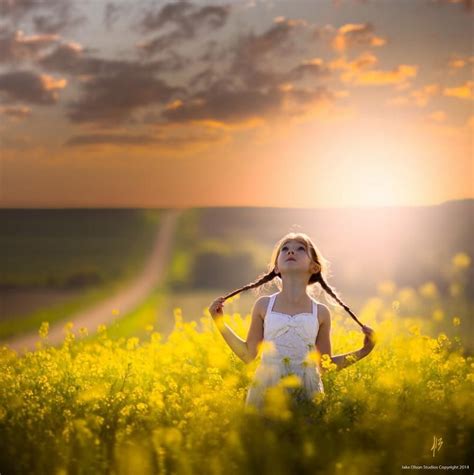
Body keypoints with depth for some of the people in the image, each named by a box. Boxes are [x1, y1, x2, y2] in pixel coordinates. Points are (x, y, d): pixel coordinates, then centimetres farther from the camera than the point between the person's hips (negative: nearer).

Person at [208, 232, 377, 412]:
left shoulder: (320, 312, 4)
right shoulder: (264, 305, 3)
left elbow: (325, 365, 12)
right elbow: (248, 354, 9)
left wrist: (363, 351, 4)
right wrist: (220, 323, 3)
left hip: (307, 390, 0)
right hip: (266, 389, 0)